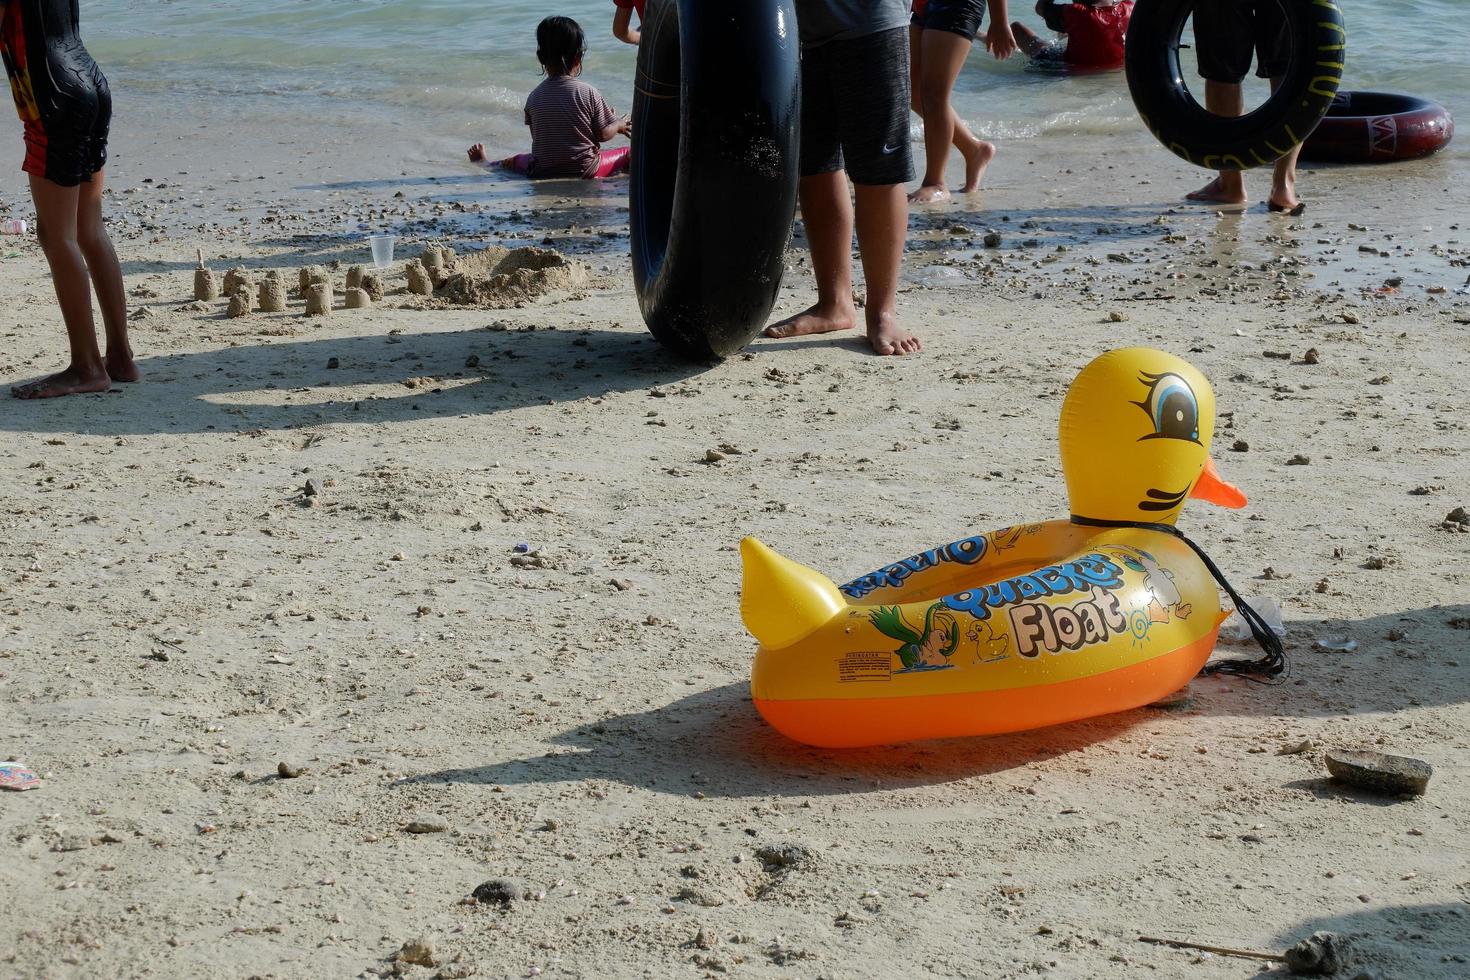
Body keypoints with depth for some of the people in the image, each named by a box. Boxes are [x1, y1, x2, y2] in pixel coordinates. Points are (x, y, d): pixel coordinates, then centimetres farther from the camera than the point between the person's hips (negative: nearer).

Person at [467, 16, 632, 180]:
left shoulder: (534, 97, -3)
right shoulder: (589, 93, -13)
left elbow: (539, 138, 6)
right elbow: (603, 135, -6)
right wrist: (619, 125, 17)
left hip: (543, 172, 4)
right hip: (584, 171, -4)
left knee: (515, 160, 36)